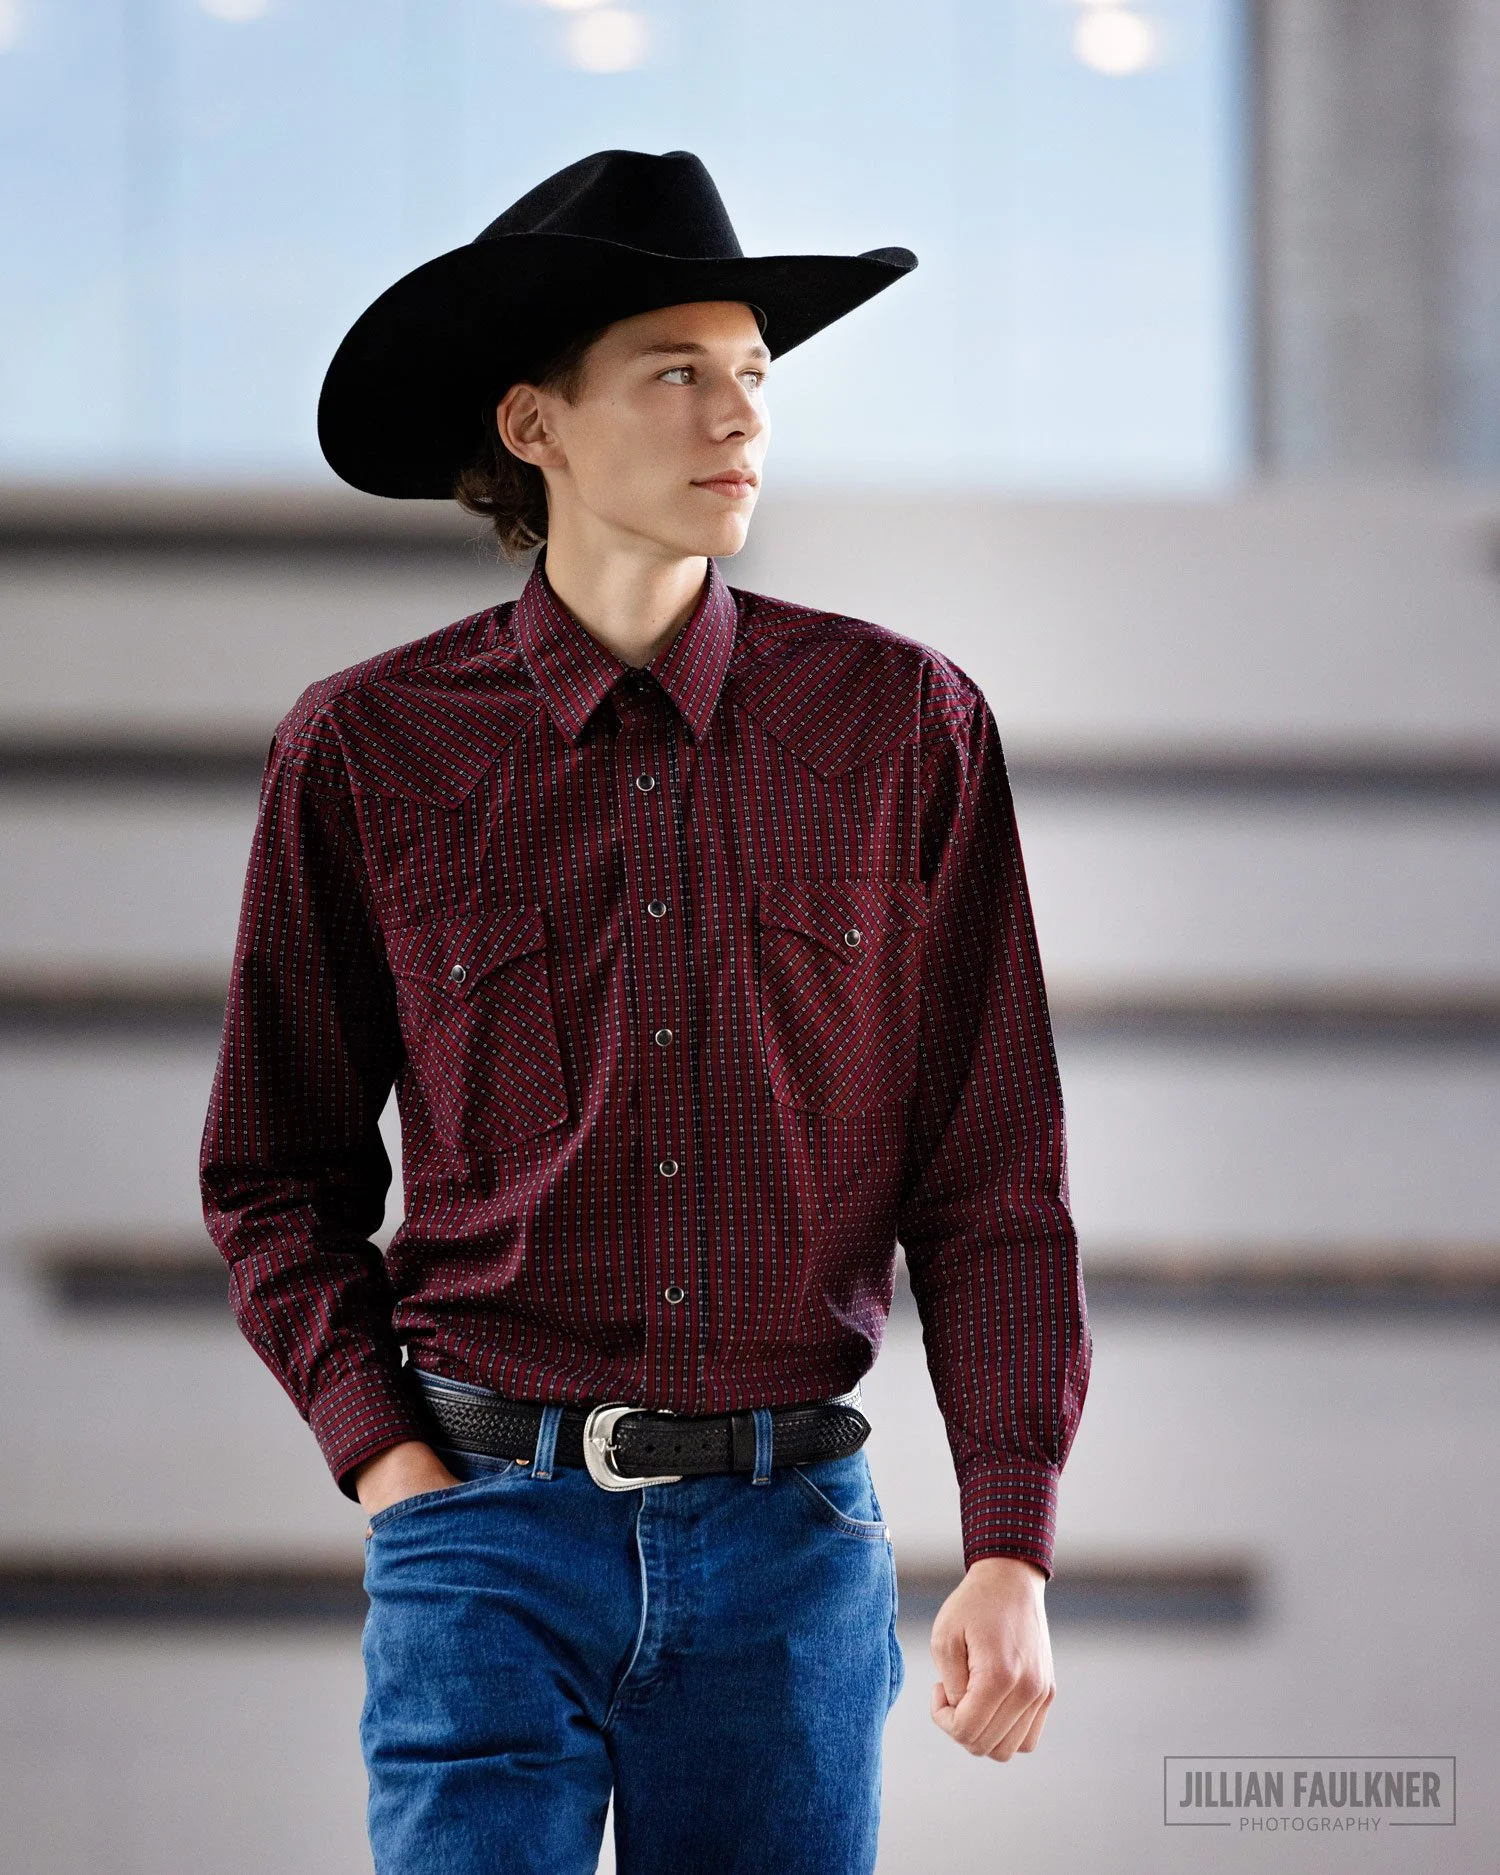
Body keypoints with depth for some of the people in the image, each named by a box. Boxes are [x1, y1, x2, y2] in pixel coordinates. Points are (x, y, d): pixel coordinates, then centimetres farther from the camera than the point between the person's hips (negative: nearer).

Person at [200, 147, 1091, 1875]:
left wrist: (1010, 1550, -3)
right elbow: (276, 1174, 10)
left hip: (789, 1536, 1)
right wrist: (387, 1459, -3)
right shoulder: (366, 752, 1)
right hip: (493, 1534, -1)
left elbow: (993, 1177, 3)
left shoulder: (902, 727, 2)